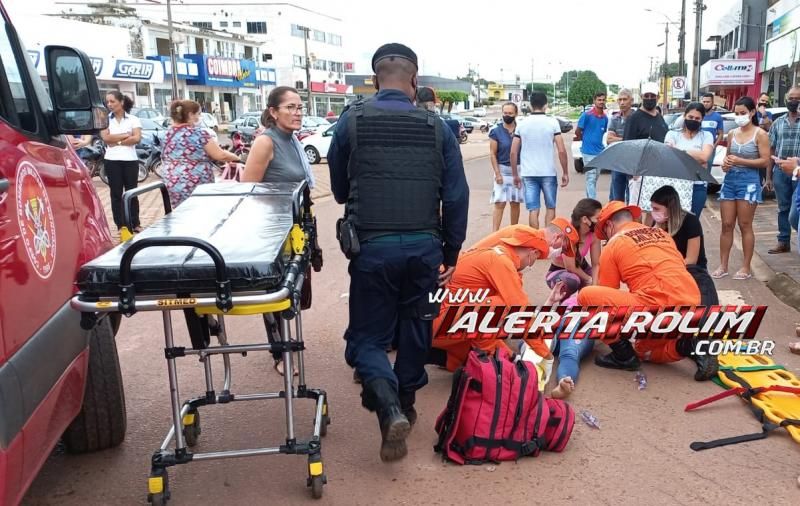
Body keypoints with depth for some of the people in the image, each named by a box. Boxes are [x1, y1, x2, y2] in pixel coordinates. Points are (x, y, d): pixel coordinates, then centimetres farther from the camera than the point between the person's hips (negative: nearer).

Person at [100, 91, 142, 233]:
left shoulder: (133, 119, 3)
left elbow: (137, 138, -10)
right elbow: (105, 138, -7)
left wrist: (117, 142, -9)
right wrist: (126, 135, -7)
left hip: (130, 160, -1)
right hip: (112, 161, 1)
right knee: (116, 194, 4)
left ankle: (135, 224, 14)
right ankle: (121, 225, 10)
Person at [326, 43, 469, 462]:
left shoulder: (351, 121, -2)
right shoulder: (437, 128, 1)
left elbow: (339, 190, 9)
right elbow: (456, 197, 1)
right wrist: (451, 253, 10)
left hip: (372, 247, -2)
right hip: (425, 247, 2)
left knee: (368, 337, 8)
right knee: (415, 330, 19)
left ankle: (389, 409, -13)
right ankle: (406, 403, 34)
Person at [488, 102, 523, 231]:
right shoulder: (496, 131, -3)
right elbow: (492, 154, -3)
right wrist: (497, 173, -10)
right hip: (502, 170, -3)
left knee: (515, 203, 11)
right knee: (500, 203, -8)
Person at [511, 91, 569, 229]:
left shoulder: (521, 125, 2)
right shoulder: (552, 122, -4)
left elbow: (513, 152, 1)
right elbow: (561, 151, -8)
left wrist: (515, 174, 10)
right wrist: (565, 172, 1)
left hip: (528, 174, 1)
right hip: (548, 172, -1)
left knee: (533, 210, 5)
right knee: (550, 208, 15)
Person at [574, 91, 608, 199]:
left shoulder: (605, 118, 8)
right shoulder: (586, 115, -8)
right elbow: (578, 131, -2)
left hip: (600, 152, 6)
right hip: (589, 152, -6)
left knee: (594, 179, 13)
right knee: (591, 179, -8)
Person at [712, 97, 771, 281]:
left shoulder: (760, 134, -4)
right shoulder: (732, 133, 10)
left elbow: (765, 161, -9)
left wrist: (740, 161, -18)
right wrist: (725, 163, -2)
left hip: (749, 181, -5)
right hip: (729, 180, 5)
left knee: (745, 226, 0)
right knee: (726, 225, 5)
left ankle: (746, 268, 8)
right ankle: (723, 266, 12)